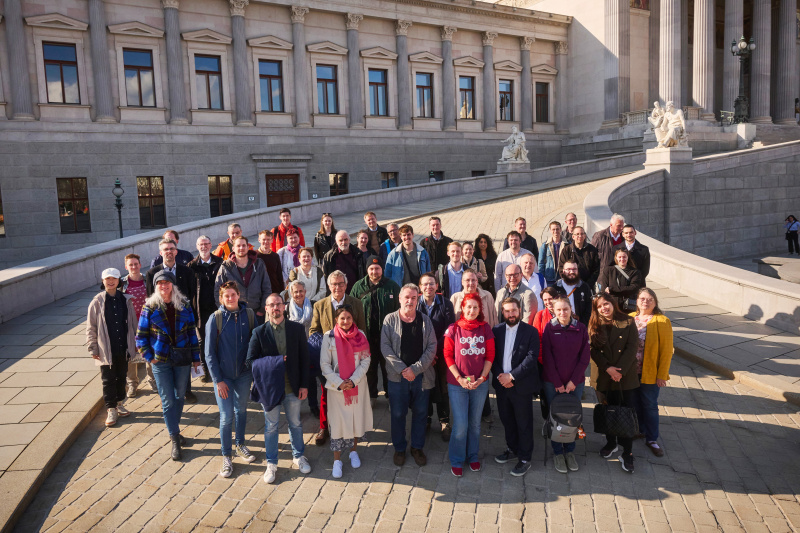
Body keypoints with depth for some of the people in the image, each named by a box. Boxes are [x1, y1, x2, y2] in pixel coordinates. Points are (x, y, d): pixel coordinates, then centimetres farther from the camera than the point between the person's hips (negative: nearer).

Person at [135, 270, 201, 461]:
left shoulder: (183, 306, 1)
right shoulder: (150, 308, -4)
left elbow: (192, 333, 4)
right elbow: (141, 336, 1)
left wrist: (196, 357, 4)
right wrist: (149, 357, -7)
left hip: (182, 359, 2)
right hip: (161, 361, -2)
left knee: (179, 396, 13)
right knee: (167, 400, 1)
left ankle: (174, 430, 32)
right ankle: (175, 439, 9)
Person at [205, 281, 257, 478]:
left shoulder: (249, 315, -5)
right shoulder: (215, 318, -11)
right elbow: (209, 353, -8)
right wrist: (218, 380, -10)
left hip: (244, 373, 2)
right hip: (223, 375, -2)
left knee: (241, 410, 18)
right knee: (226, 416, 1)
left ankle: (240, 445, 39)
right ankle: (226, 457, 19)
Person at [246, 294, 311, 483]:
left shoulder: (297, 329, -3)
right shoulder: (259, 332, -7)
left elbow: (304, 358, 0)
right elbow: (250, 361, -6)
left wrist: (304, 385, -3)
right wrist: (271, 363, -19)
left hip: (292, 387, 1)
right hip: (269, 387, -1)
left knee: (295, 423, 16)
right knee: (271, 426, 12)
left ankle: (299, 457, 37)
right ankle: (271, 464, 29)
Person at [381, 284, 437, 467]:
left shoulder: (425, 320, 3)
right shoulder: (390, 319, -1)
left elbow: (432, 347, -2)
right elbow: (385, 347, -6)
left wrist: (415, 369, -11)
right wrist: (402, 369, -13)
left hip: (422, 376, 1)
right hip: (397, 376, -1)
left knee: (420, 413, 11)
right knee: (397, 414, 7)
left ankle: (417, 447, 28)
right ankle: (399, 448, 25)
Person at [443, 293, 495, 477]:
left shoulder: (485, 329, 0)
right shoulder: (453, 329, -5)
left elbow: (490, 355, 1)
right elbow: (448, 356, -4)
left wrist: (481, 378, -9)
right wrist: (460, 379, -12)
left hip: (480, 384, 2)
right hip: (457, 384, -2)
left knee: (475, 423, 14)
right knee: (460, 425, -1)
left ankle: (473, 456, 35)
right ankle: (456, 460, 20)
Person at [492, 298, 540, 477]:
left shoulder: (530, 331, -7)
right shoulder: (496, 330, 4)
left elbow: (532, 357, -14)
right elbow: (492, 356, 4)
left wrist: (512, 376, -18)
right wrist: (500, 376, -11)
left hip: (522, 385, -4)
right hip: (502, 384, 4)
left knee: (524, 423, 5)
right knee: (507, 420, 17)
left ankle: (524, 459, 18)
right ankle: (512, 449, 36)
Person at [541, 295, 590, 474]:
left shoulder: (581, 328, -2)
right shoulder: (549, 328, -5)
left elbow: (584, 358, 0)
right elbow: (547, 357, -6)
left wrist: (573, 381, -6)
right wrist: (557, 383, -8)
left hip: (575, 383, 1)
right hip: (552, 383, -1)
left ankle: (570, 451, 27)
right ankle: (558, 452, 22)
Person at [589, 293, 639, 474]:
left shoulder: (628, 322, -2)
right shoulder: (594, 326, 4)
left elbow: (632, 347, -8)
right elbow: (593, 351, -2)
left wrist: (620, 370, -15)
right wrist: (608, 368, -14)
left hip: (627, 376, -2)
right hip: (605, 377, 2)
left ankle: (627, 454, 8)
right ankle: (611, 443, 34)